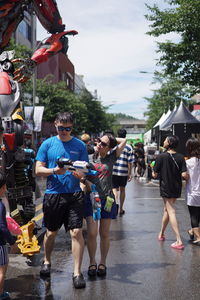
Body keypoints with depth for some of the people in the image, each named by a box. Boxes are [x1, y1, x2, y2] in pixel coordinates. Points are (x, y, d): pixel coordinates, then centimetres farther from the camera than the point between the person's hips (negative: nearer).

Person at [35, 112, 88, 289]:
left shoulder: (79, 145, 5)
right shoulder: (48, 144, 4)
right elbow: (38, 170, 1)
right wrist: (54, 171, -18)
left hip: (74, 194, 0)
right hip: (53, 194, 1)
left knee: (76, 232, -6)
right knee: (51, 232, 15)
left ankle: (77, 273, 4)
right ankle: (47, 262, 40)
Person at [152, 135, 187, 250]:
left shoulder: (161, 157, -13)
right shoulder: (181, 157, -4)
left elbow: (155, 175, -11)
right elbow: (184, 175, -11)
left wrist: (153, 169, 10)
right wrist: (177, 175, 10)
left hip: (166, 188, -5)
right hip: (177, 188, 5)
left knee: (171, 212, -4)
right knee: (167, 210, 21)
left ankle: (179, 241, -11)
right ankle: (161, 234, 36)